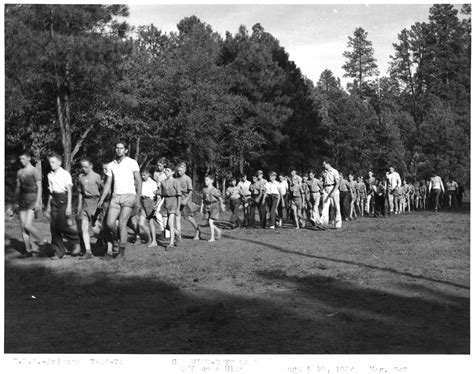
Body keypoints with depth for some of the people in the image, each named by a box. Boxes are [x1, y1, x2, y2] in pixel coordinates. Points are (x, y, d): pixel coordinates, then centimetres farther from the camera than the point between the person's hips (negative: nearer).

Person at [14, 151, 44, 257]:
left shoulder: (35, 171, -5)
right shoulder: (19, 172, 14)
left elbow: (39, 188, -8)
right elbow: (18, 187, 18)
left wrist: (38, 202, -14)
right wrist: (17, 201, 13)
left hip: (32, 199, -6)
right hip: (22, 200, 6)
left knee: (28, 225, -16)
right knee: (22, 226, 3)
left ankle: (40, 240, 8)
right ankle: (28, 250, 9)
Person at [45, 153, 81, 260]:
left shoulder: (65, 174, -5)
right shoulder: (50, 175, 12)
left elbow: (69, 191, -7)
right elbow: (51, 192, 18)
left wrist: (69, 206, -13)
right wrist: (48, 206, 17)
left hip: (63, 199, -6)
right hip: (54, 200, 6)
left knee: (62, 225, -12)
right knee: (54, 227, 2)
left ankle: (76, 242, 14)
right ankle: (59, 252, 11)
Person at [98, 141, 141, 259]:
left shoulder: (132, 163, 1)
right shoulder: (111, 165, 13)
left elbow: (138, 181, -2)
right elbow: (108, 184, 15)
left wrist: (138, 197, -14)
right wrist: (102, 199, 6)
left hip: (129, 196, -4)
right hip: (115, 196, 4)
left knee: (122, 224, -11)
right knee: (110, 223, -9)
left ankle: (122, 251, -3)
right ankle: (116, 241, 20)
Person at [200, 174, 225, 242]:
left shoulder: (214, 190, -10)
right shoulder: (204, 189, 6)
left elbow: (220, 198, -3)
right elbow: (203, 199, 14)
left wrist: (222, 206, 2)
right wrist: (201, 208, 12)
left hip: (214, 207, -6)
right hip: (207, 207, 6)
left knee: (211, 221, -14)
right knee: (209, 222, 7)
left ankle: (212, 237, -6)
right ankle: (218, 231, 34)